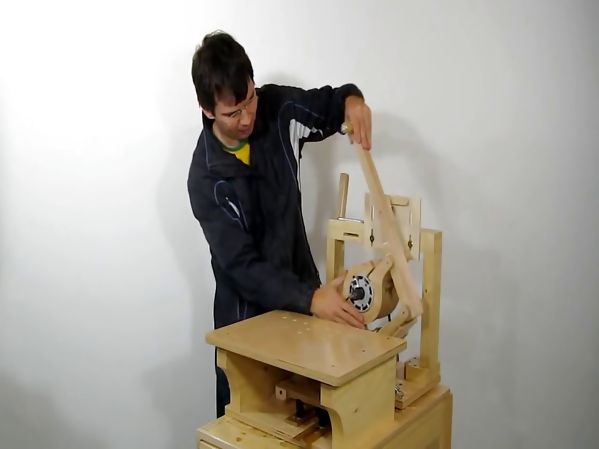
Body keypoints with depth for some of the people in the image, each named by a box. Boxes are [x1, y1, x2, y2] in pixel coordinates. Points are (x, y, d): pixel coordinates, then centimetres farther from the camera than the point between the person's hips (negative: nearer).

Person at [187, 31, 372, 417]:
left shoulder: (278, 108, -10)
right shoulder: (206, 178, -22)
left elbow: (328, 104, 7)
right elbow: (241, 267, -24)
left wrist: (351, 99, -17)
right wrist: (310, 299, -37)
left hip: (301, 292, 4)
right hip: (249, 314, -4)